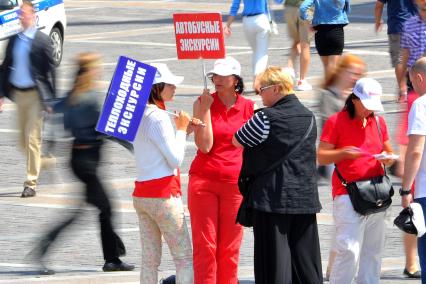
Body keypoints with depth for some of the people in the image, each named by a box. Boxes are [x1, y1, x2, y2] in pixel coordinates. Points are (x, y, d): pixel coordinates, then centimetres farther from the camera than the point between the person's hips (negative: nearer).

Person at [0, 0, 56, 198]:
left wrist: (51, 99, -9)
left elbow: (49, 69, -7)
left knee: (32, 139, -7)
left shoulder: (42, 40, -7)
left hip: (35, 93, -6)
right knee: (23, 139, 11)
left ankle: (31, 183, -4)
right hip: (18, 92, 6)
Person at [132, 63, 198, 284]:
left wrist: (185, 130, 12)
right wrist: (181, 129, -3)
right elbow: (175, 158, -14)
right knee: (184, 258, -4)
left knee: (150, 259, 9)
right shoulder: (158, 117, -15)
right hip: (163, 194, -8)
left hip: (141, 194, 8)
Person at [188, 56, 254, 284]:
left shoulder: (248, 107, 4)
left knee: (229, 249, 3)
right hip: (203, 180, -1)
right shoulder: (202, 103, 0)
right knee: (204, 245, -3)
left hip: (234, 183, 1)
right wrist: (205, 109, -12)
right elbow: (205, 145, -8)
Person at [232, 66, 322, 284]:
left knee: (274, 259, -2)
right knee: (305, 259, 10)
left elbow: (236, 141, -3)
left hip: (272, 199, -6)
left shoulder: (266, 118, -13)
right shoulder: (308, 117, 7)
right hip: (305, 198, 6)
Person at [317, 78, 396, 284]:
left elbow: (388, 151, 23)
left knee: (373, 250, 6)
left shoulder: (378, 122, 13)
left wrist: (388, 159, -1)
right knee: (349, 250, -13)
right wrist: (345, 153, -21)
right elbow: (321, 157, -4)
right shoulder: (336, 122, -3)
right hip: (348, 195, -6)